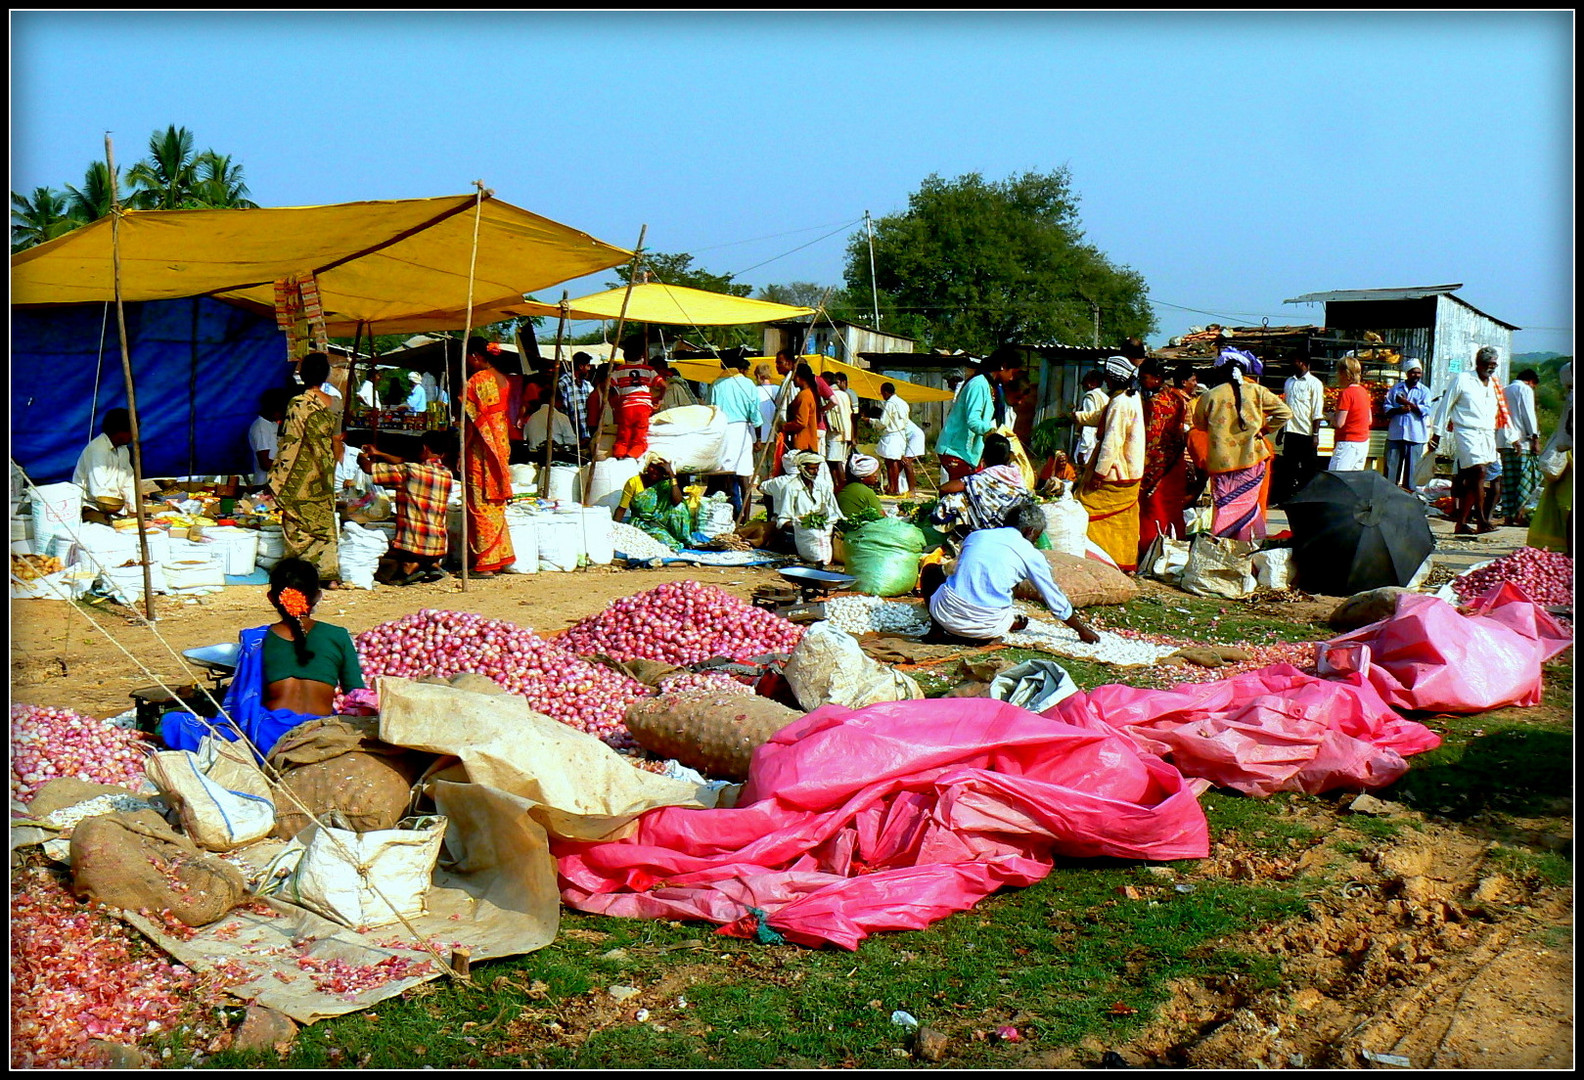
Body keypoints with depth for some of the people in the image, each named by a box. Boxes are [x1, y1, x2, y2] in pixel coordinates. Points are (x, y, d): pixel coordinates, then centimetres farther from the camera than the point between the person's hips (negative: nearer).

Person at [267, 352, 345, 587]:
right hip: (324, 477, 6)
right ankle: (330, 574, 9)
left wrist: (277, 480, -9)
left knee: (298, 524, 1)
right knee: (325, 521, 11)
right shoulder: (333, 404, 4)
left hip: (301, 476, -6)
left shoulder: (299, 404, -13)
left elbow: (290, 444, -14)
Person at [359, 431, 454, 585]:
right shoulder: (447, 474, 7)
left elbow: (369, 468, -4)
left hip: (410, 546, -5)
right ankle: (433, 565, 7)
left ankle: (410, 566, -6)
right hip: (439, 548, 5)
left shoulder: (410, 471, -12)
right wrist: (379, 454, 27)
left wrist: (362, 458, 19)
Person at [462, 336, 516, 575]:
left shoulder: (477, 380, -14)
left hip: (481, 448, -8)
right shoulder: (502, 379, 10)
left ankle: (484, 564, 0)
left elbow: (472, 421, -17)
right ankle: (501, 557, 20)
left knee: (480, 504, -2)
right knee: (496, 505, 15)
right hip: (501, 445, 8)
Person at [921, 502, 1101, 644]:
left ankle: (939, 630, 11)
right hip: (987, 626, -1)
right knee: (1017, 621, 33)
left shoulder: (975, 535, 18)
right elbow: (1056, 601, 18)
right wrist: (1083, 630, 34)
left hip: (948, 614, 1)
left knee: (930, 569, 29)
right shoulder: (1031, 555, 10)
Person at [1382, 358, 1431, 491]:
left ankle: (1409, 489, 6)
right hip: (1395, 433, 2)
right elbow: (1387, 407, 6)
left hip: (1415, 435, -2)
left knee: (1411, 465, 0)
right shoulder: (1396, 388, 11)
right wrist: (1399, 409, -13)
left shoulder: (1424, 391, 6)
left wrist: (1407, 403, -13)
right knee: (1392, 463, 2)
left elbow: (1426, 410, -7)